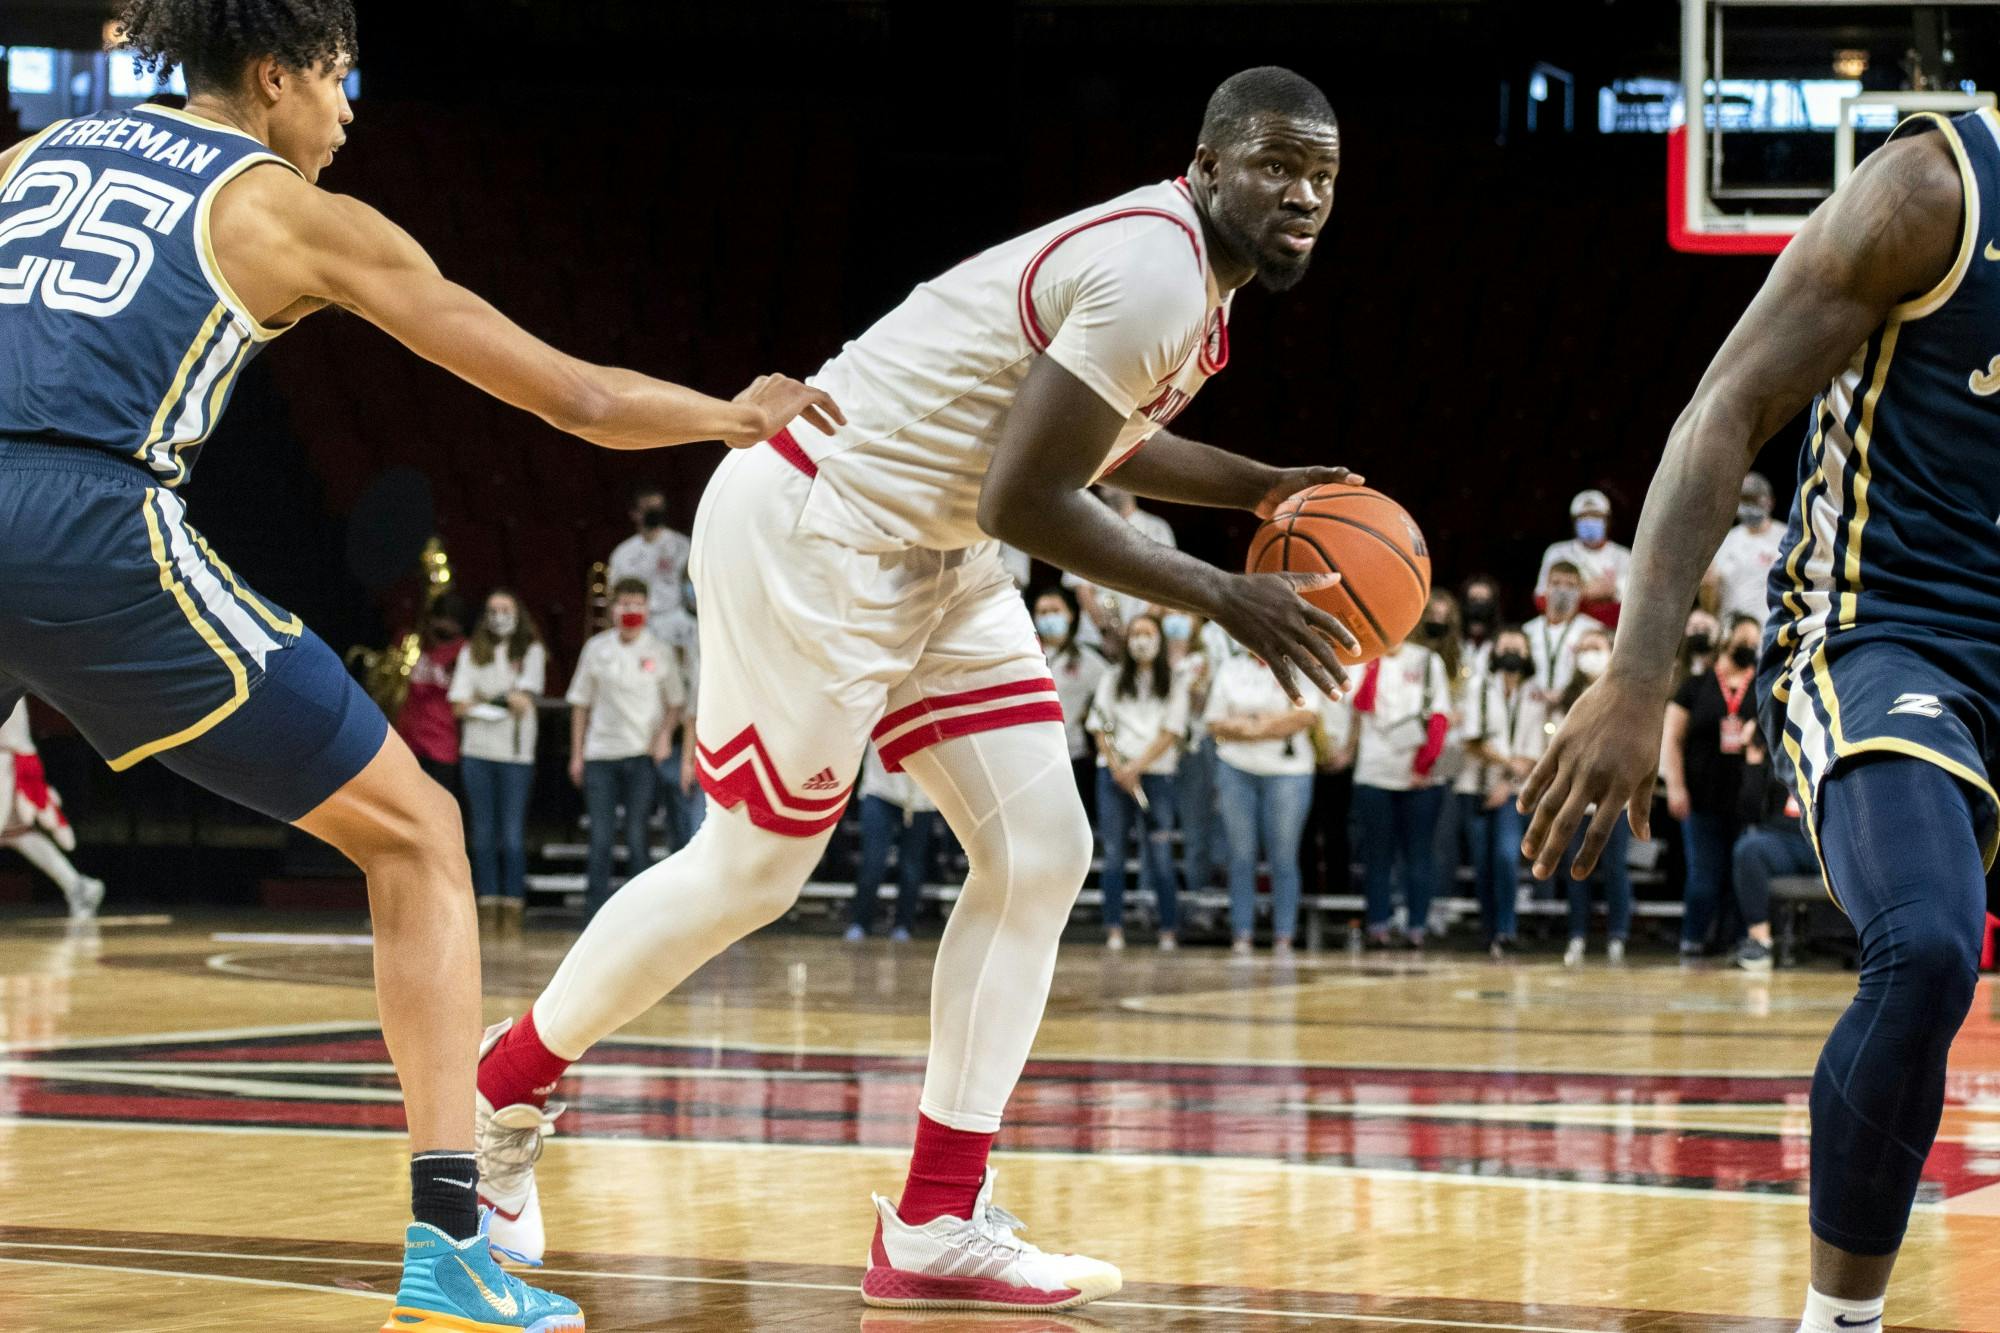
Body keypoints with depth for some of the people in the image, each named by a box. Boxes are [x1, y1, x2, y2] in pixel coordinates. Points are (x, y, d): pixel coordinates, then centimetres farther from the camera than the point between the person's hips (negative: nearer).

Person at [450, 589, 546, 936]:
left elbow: (525, 698, -4)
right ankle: (487, 907, 2)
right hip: (477, 751, 2)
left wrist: (483, 701, 0)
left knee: (513, 835, -6)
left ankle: (513, 908, -6)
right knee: (483, 832, 1)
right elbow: (460, 705, 5)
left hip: (516, 753, -2)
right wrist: (506, 703, -5)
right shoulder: (472, 653, 14)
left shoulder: (531, 652, 7)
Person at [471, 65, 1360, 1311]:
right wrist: (1223, 598, -20)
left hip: (928, 554, 10)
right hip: (816, 534, -10)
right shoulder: (1156, 276, -24)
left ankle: (939, 1224, 5)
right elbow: (1021, 500, -26)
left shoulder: (1185, 267, 8)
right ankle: (506, 1086, 26)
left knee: (1042, 856, 2)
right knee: (750, 870, 3)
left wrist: (1262, 488, 14)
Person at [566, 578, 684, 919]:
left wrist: (665, 734, -9)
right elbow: (580, 702, 11)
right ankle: (596, 913, 5)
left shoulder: (659, 652, 3)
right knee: (600, 838, 0)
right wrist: (576, 754, 8)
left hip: (642, 754, -1)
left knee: (638, 837, -2)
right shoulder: (597, 648, 5)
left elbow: (675, 701, 9)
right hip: (600, 754, 1)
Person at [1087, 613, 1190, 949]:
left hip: (1156, 774, -2)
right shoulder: (1113, 679, 12)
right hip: (1114, 774, 2)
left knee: (1160, 855, -5)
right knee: (1113, 854, -1)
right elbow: (1100, 727, 7)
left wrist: (1136, 767, -11)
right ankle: (1114, 930, 1)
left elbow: (1170, 733, -2)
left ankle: (1169, 931, 0)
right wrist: (1116, 767, -8)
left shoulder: (1174, 682, 6)